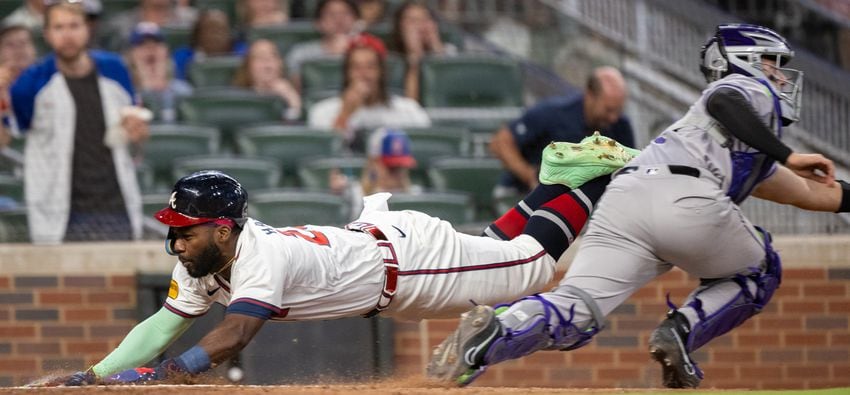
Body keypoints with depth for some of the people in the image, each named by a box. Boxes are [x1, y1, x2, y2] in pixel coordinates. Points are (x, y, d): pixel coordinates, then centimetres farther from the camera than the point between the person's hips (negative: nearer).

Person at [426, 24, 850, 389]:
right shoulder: (749, 88, 18)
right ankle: (680, 331, -5)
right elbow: (723, 103, -7)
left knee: (573, 312, -8)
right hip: (686, 198, -7)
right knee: (758, 272, 20)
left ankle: (493, 332, -37)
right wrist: (787, 156, -11)